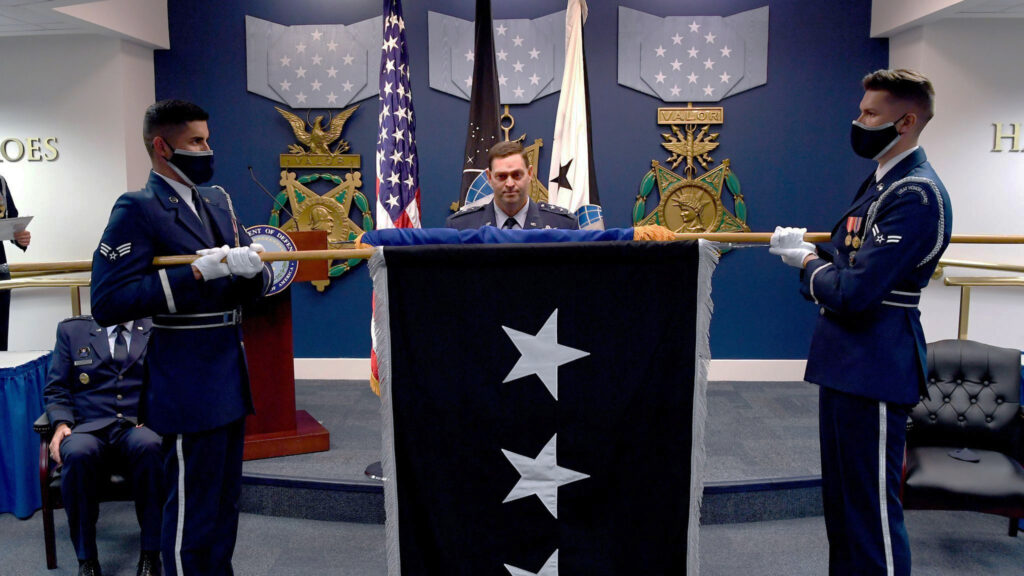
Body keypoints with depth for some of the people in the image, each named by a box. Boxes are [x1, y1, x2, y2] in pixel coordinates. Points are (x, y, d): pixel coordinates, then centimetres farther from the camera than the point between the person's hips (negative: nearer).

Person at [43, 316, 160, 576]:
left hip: (139, 430, -1)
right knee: (78, 452, -35)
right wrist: (61, 423, -6)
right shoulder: (72, 330, 17)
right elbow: (55, 390, 14)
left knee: (150, 446, -36)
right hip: (89, 429, 1)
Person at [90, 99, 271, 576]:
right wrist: (197, 273, -24)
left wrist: (251, 266, -10)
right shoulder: (138, 210, -10)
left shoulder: (218, 201, 12)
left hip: (231, 376, 8)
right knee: (193, 512, 2)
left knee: (225, 504, 19)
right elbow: (108, 303, -20)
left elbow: (257, 283, 14)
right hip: (188, 385, -8)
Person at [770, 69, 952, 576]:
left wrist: (809, 263, -7)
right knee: (841, 499, 21)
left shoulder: (915, 194, -19)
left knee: (873, 512, -1)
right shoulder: (882, 182, 14)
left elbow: (855, 290, -24)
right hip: (845, 363, 10)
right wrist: (811, 253, -2)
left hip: (875, 370, -10)